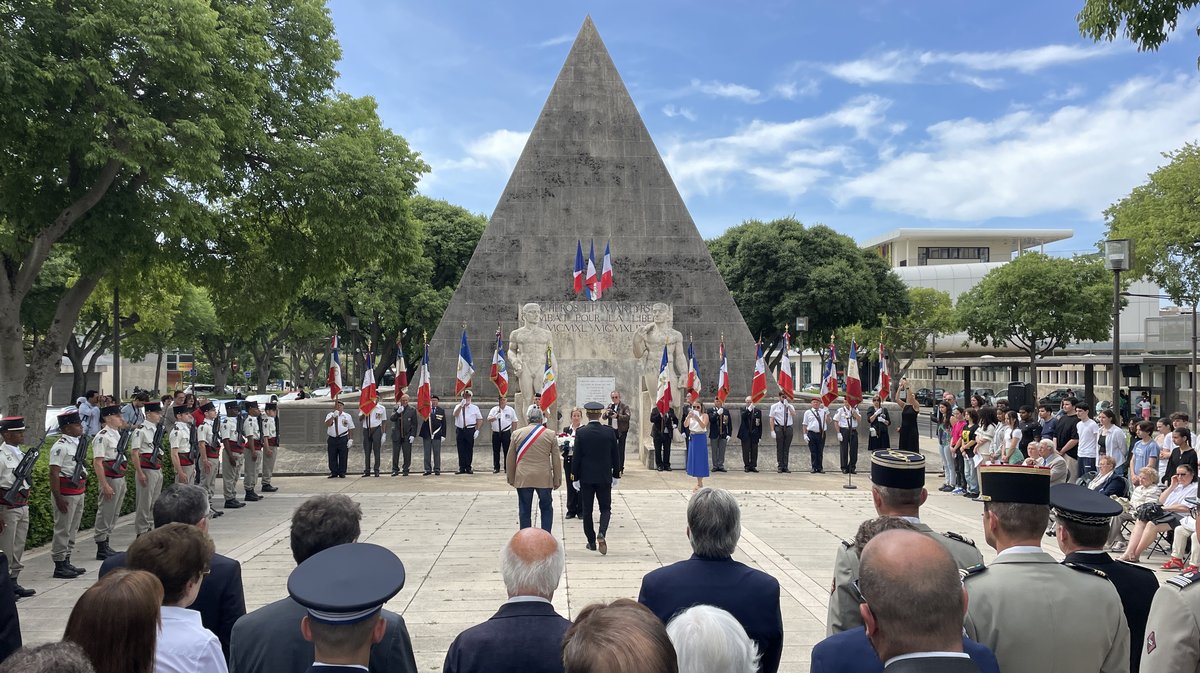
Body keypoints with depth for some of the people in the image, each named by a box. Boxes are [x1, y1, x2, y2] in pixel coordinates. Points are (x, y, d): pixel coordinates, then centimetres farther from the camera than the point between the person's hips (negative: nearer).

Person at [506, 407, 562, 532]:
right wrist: (557, 480, 8)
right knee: (546, 509, 12)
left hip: (522, 479, 1)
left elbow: (510, 459, 7)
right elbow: (556, 460, 1)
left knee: (524, 511, 8)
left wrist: (511, 478, 16)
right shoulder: (550, 434, -1)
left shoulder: (517, 433, 2)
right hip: (544, 479, -1)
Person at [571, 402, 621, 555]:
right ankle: (601, 534, -14)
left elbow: (576, 456, -7)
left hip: (586, 477, -1)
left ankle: (591, 541, 15)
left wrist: (575, 476, 1)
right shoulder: (609, 432, -4)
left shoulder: (580, 432, -8)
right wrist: (616, 475, 11)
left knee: (587, 510, 10)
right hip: (604, 477, 1)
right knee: (605, 508, 10)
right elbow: (615, 455, 1)